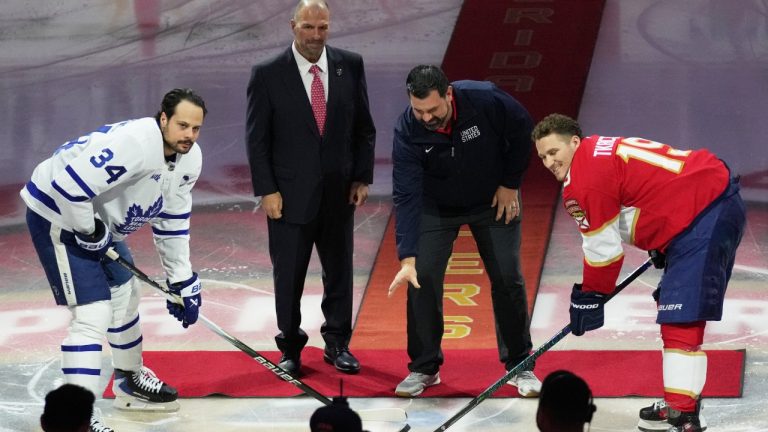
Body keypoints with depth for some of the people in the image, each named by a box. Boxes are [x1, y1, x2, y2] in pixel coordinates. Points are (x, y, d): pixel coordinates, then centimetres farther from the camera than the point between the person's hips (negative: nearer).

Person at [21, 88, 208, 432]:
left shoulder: (189, 158, -3)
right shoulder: (132, 143, -33)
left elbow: (171, 223, 8)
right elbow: (68, 187, -35)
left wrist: (183, 281, 6)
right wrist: (89, 231, -22)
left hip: (97, 218, 10)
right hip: (57, 214, -10)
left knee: (125, 294, 23)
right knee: (94, 314, -15)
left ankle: (130, 383, 46)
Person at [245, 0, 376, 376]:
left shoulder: (350, 66, 1)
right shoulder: (268, 74, -7)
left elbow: (364, 127, 7)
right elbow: (257, 138, -5)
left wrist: (362, 177, 1)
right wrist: (267, 190, -9)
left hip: (339, 191, 3)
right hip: (290, 194, -2)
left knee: (340, 271, 10)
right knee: (288, 276, 4)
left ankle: (337, 345, 23)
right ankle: (290, 349, 17)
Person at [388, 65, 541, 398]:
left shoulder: (487, 101, -31)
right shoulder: (407, 131, -29)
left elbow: (522, 131, -11)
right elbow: (406, 196, -31)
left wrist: (510, 184, -9)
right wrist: (408, 258, -38)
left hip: (494, 200, 0)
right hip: (436, 205, 0)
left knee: (508, 279, -3)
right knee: (422, 278, -8)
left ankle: (519, 365, 12)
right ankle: (423, 368, 7)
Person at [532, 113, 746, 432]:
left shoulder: (587, 176, -13)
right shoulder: (602, 153, 18)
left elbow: (602, 247, -9)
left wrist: (590, 296, 4)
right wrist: (662, 248, 30)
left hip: (707, 212, -11)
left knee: (681, 318, -17)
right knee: (670, 303, 22)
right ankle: (679, 402, 32)